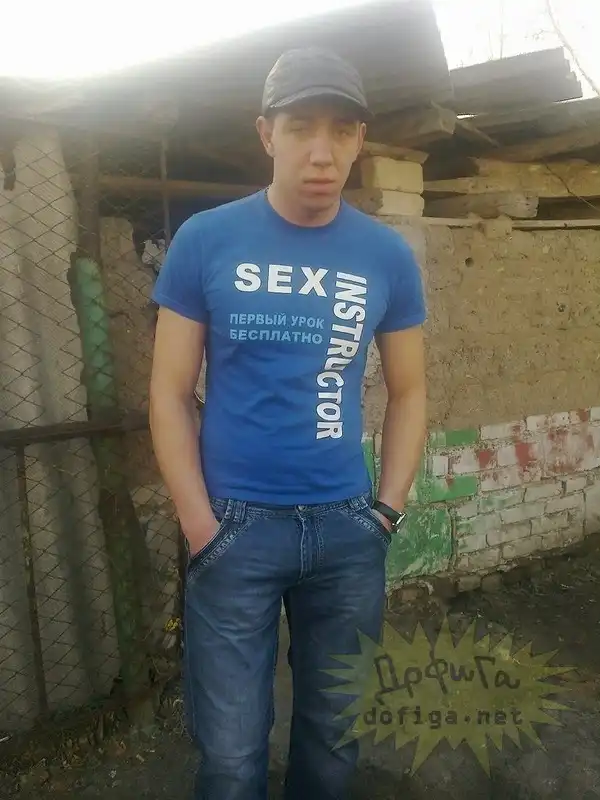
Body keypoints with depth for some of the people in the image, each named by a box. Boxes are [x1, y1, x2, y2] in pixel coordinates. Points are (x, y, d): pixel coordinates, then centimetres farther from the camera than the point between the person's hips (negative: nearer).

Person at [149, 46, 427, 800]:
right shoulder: (204, 240, -5)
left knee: (334, 733, 19)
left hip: (348, 528, 2)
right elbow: (169, 392, -3)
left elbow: (408, 391, 8)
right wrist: (199, 525, -9)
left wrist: (387, 509, 0)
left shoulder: (389, 256, 0)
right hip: (235, 525, -1)